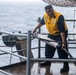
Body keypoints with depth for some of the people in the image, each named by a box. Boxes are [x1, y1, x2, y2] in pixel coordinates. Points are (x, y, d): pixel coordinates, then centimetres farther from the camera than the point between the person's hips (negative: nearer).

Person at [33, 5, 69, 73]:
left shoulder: (59, 16, -31)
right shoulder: (45, 16, -10)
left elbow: (62, 31, -35)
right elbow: (41, 22, 15)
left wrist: (63, 42, -40)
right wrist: (35, 29, 26)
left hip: (60, 34, -7)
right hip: (51, 34, 7)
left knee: (62, 50, -13)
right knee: (48, 47, 15)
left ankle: (66, 66, -6)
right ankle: (48, 61, 35)